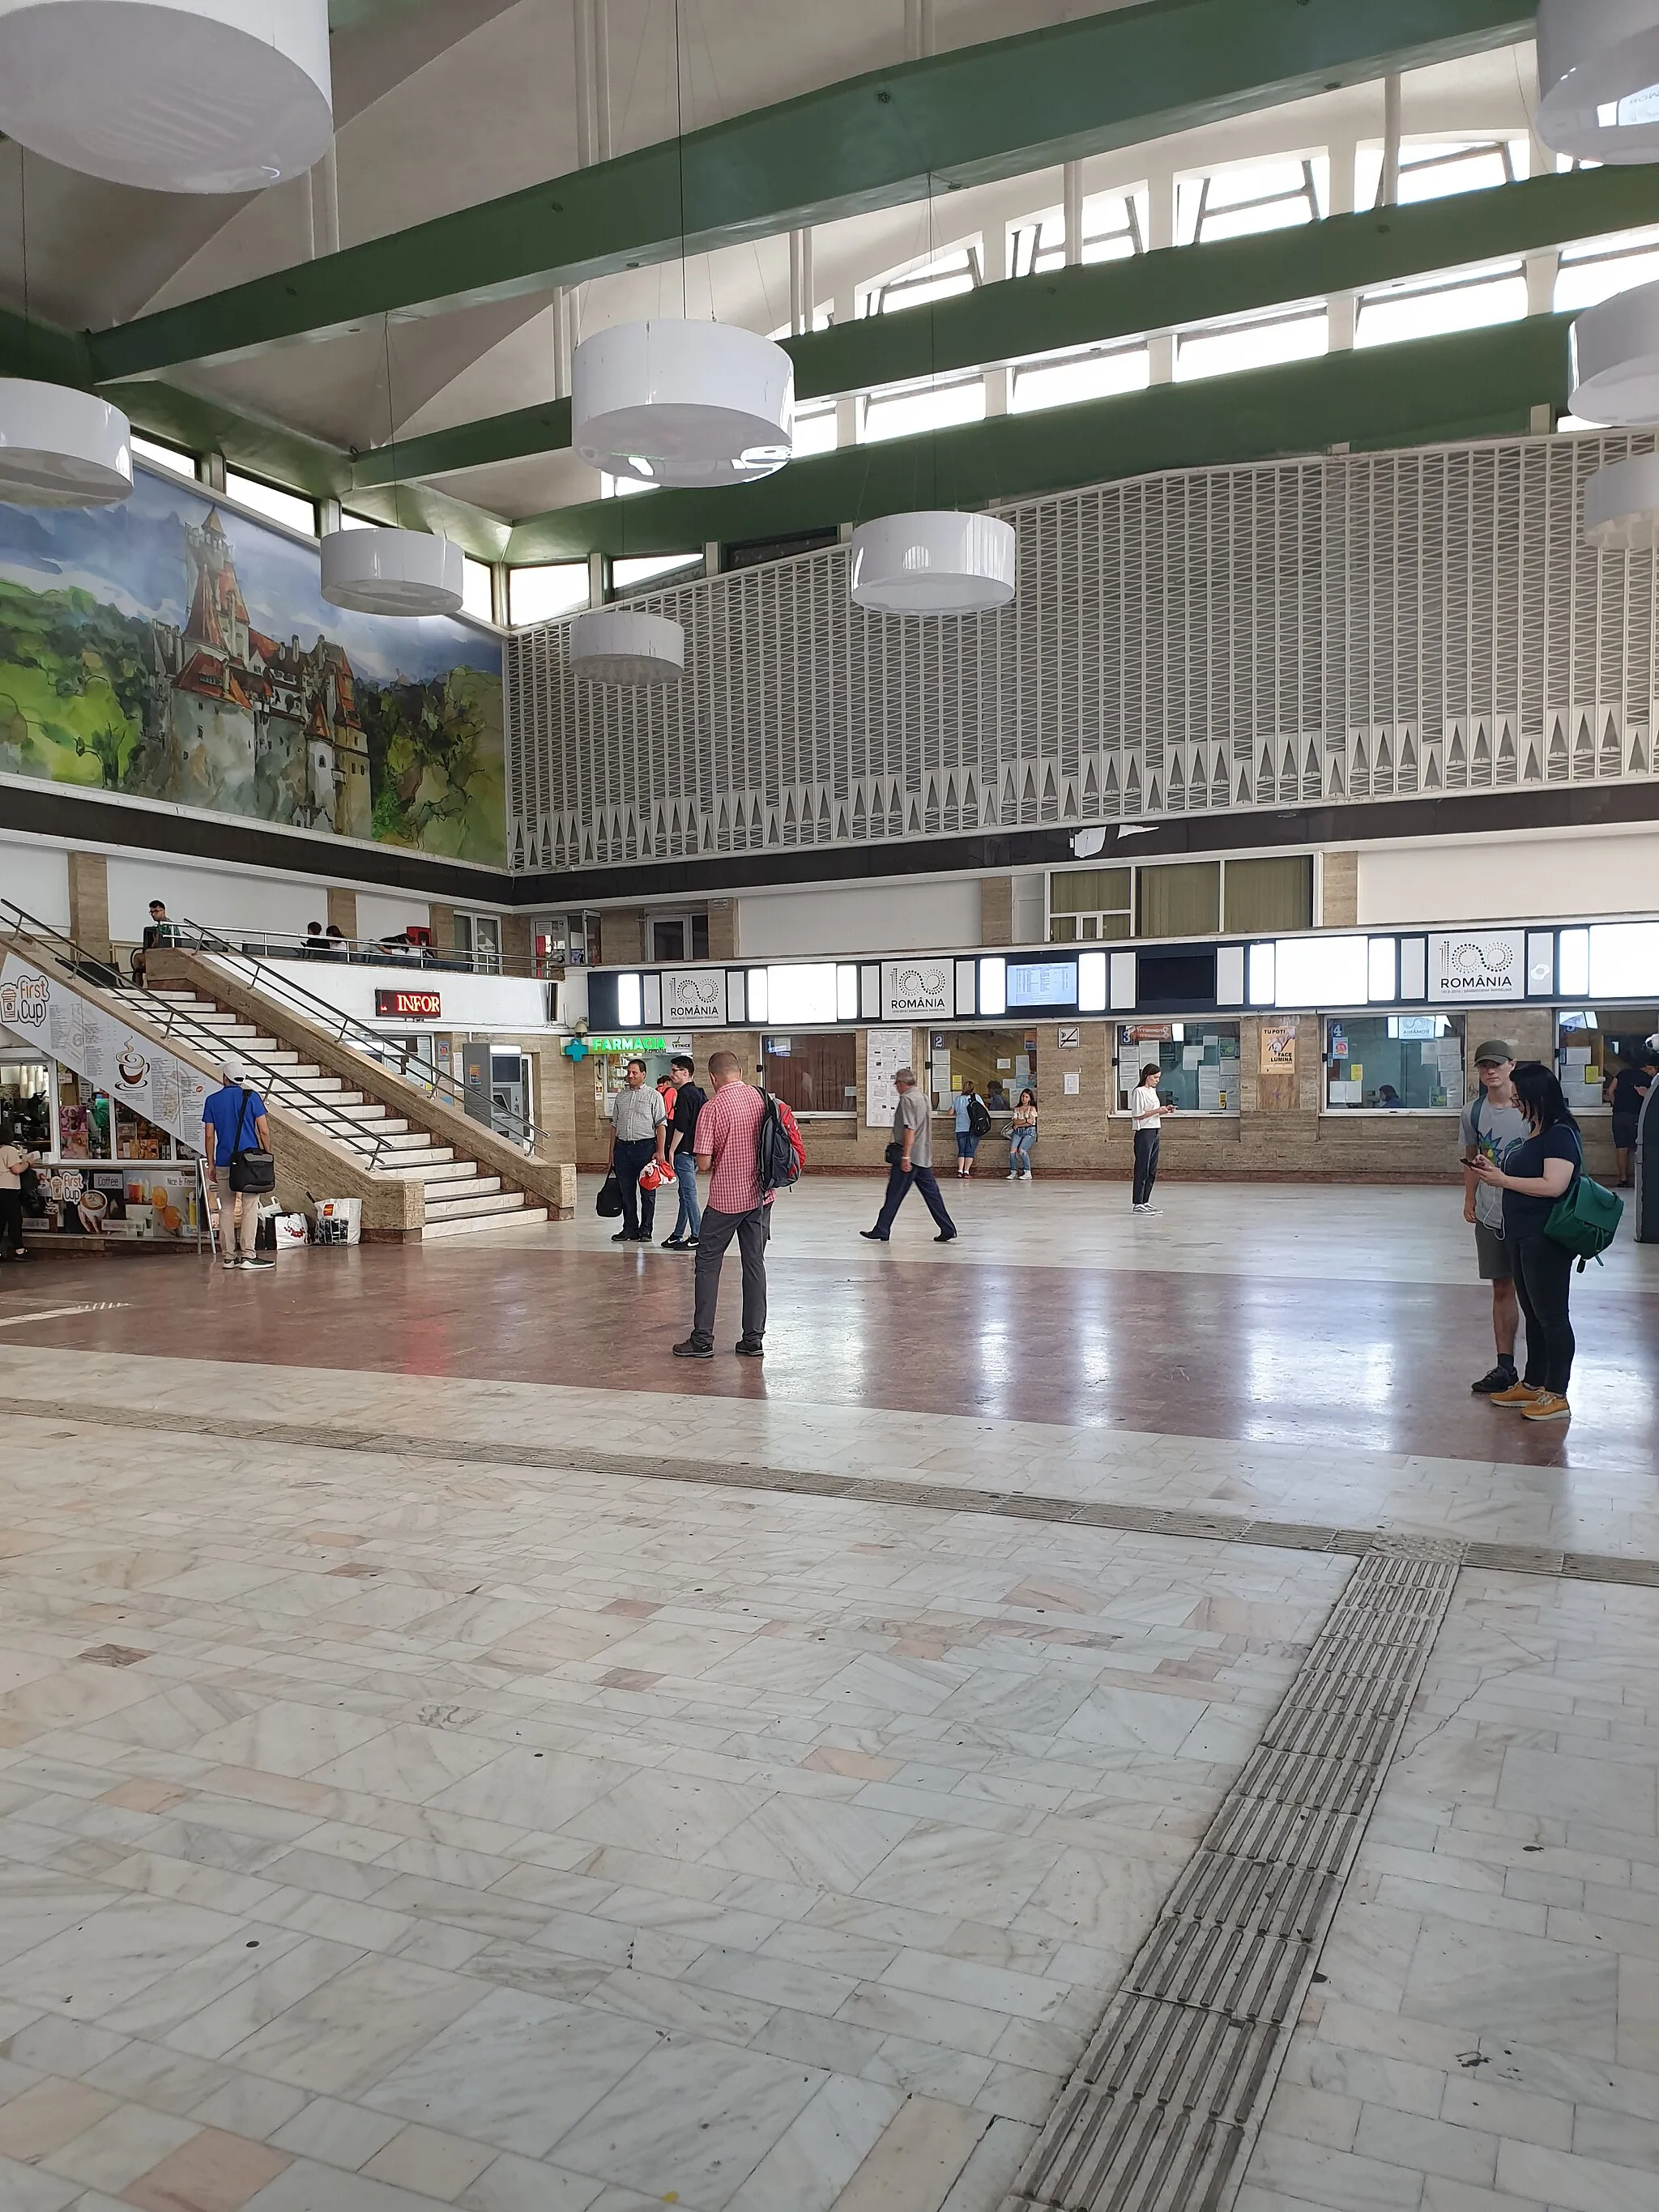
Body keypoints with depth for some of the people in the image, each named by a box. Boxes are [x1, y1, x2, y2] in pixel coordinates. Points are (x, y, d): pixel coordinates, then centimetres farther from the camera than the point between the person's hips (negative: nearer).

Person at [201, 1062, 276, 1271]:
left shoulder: (212, 1100, 6)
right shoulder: (251, 1097, 0)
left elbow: (209, 1135, 5)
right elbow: (264, 1131, -4)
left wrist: (211, 1164, 11)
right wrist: (268, 1155, 7)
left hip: (223, 1163, 2)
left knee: (226, 1209, 8)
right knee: (250, 1207, -2)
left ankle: (228, 1256, 9)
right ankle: (248, 1255, -7)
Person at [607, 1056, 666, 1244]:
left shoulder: (654, 1096, 1)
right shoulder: (620, 1097, 15)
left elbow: (661, 1125, -4)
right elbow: (614, 1124, 18)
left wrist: (659, 1151, -12)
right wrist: (612, 1151, 13)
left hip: (645, 1146, -4)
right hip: (622, 1147, 5)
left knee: (647, 1191, 1)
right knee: (626, 1191, 7)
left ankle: (645, 1229, 7)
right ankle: (629, 1228, 15)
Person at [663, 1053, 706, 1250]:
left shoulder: (685, 1094, -15)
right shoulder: (700, 1093, 14)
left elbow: (680, 1127, -20)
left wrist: (671, 1151, -14)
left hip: (684, 1151, -10)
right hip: (695, 1150, 10)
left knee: (689, 1194, -5)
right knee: (685, 1194, 14)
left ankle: (697, 1237, -3)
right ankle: (678, 1235, 20)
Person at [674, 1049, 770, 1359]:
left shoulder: (712, 1108, -14)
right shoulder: (763, 1098, 0)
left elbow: (704, 1163, -16)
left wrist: (718, 1161, 5)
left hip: (725, 1197, -5)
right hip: (760, 1195, 5)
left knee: (708, 1264, 7)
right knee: (755, 1264, 11)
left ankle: (702, 1340, 8)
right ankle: (754, 1340, 13)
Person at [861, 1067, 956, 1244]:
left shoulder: (907, 1099, -11)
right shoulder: (922, 1098, 17)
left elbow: (910, 1130, -19)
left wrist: (905, 1157, -20)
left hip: (909, 1156, -9)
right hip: (924, 1156, 9)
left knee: (894, 1195, -2)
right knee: (931, 1193, 8)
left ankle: (881, 1231, 4)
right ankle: (947, 1229, 6)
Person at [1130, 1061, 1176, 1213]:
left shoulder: (1153, 1091, 17)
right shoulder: (1139, 1092, -10)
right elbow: (1137, 1115, -15)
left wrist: (1165, 1110, 6)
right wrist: (1158, 1111, -16)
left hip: (1154, 1132, 9)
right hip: (1144, 1133, -9)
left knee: (1152, 1171, 9)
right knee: (1142, 1170, -7)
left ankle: (1145, 1202, 15)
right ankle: (1137, 1204, -4)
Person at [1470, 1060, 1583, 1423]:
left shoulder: (1561, 1134, -16)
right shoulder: (1535, 1132, 14)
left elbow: (1553, 1185, -26)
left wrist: (1503, 1180, -18)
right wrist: (1495, 1172, 4)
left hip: (1548, 1240, -10)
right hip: (1525, 1236, 10)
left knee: (1551, 1315, -1)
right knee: (1533, 1313, 17)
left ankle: (1556, 1395, 8)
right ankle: (1532, 1384, 27)